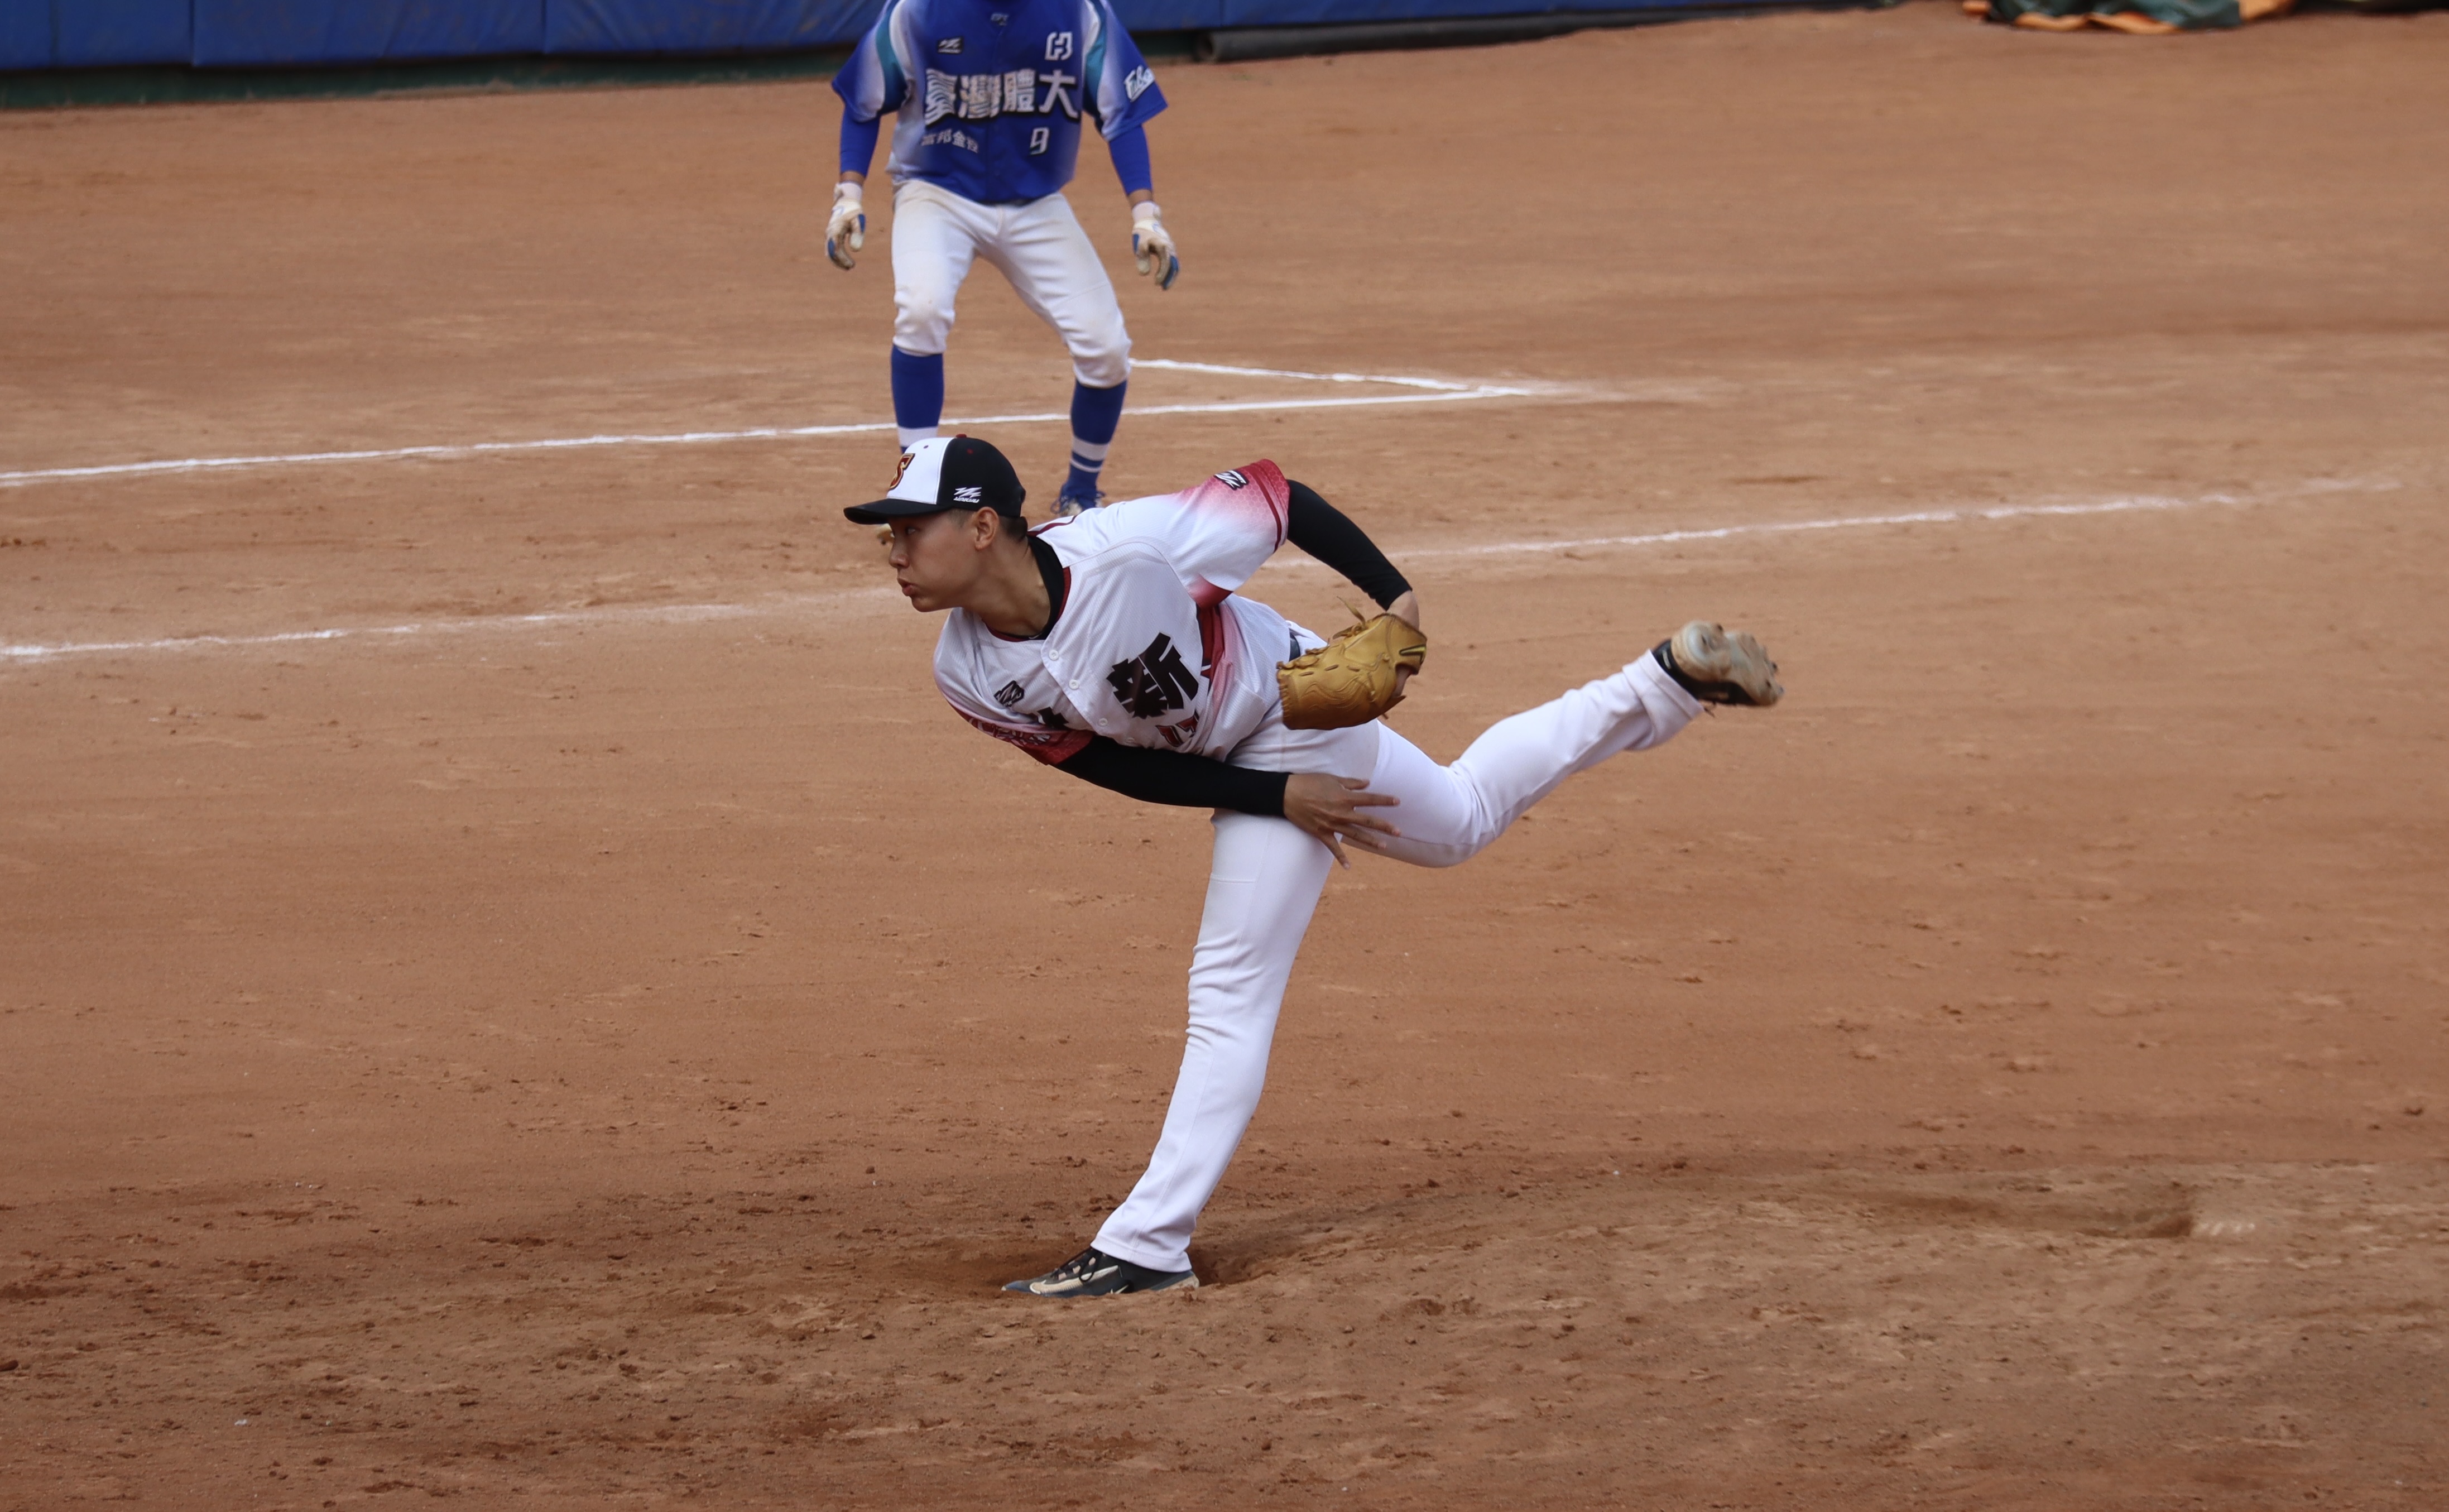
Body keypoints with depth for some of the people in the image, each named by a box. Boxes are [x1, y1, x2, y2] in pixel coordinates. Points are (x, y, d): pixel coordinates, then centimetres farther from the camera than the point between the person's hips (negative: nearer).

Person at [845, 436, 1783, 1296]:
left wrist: (1397, 601, -24)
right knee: (1464, 820, 27)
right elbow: (1116, 766, -11)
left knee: (1230, 989, -8)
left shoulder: (1123, 550, -39)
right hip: (1246, 771, 7)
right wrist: (1279, 798, -17)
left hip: (1295, 710, -7)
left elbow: (1277, 499, -25)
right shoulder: (968, 678, -20)